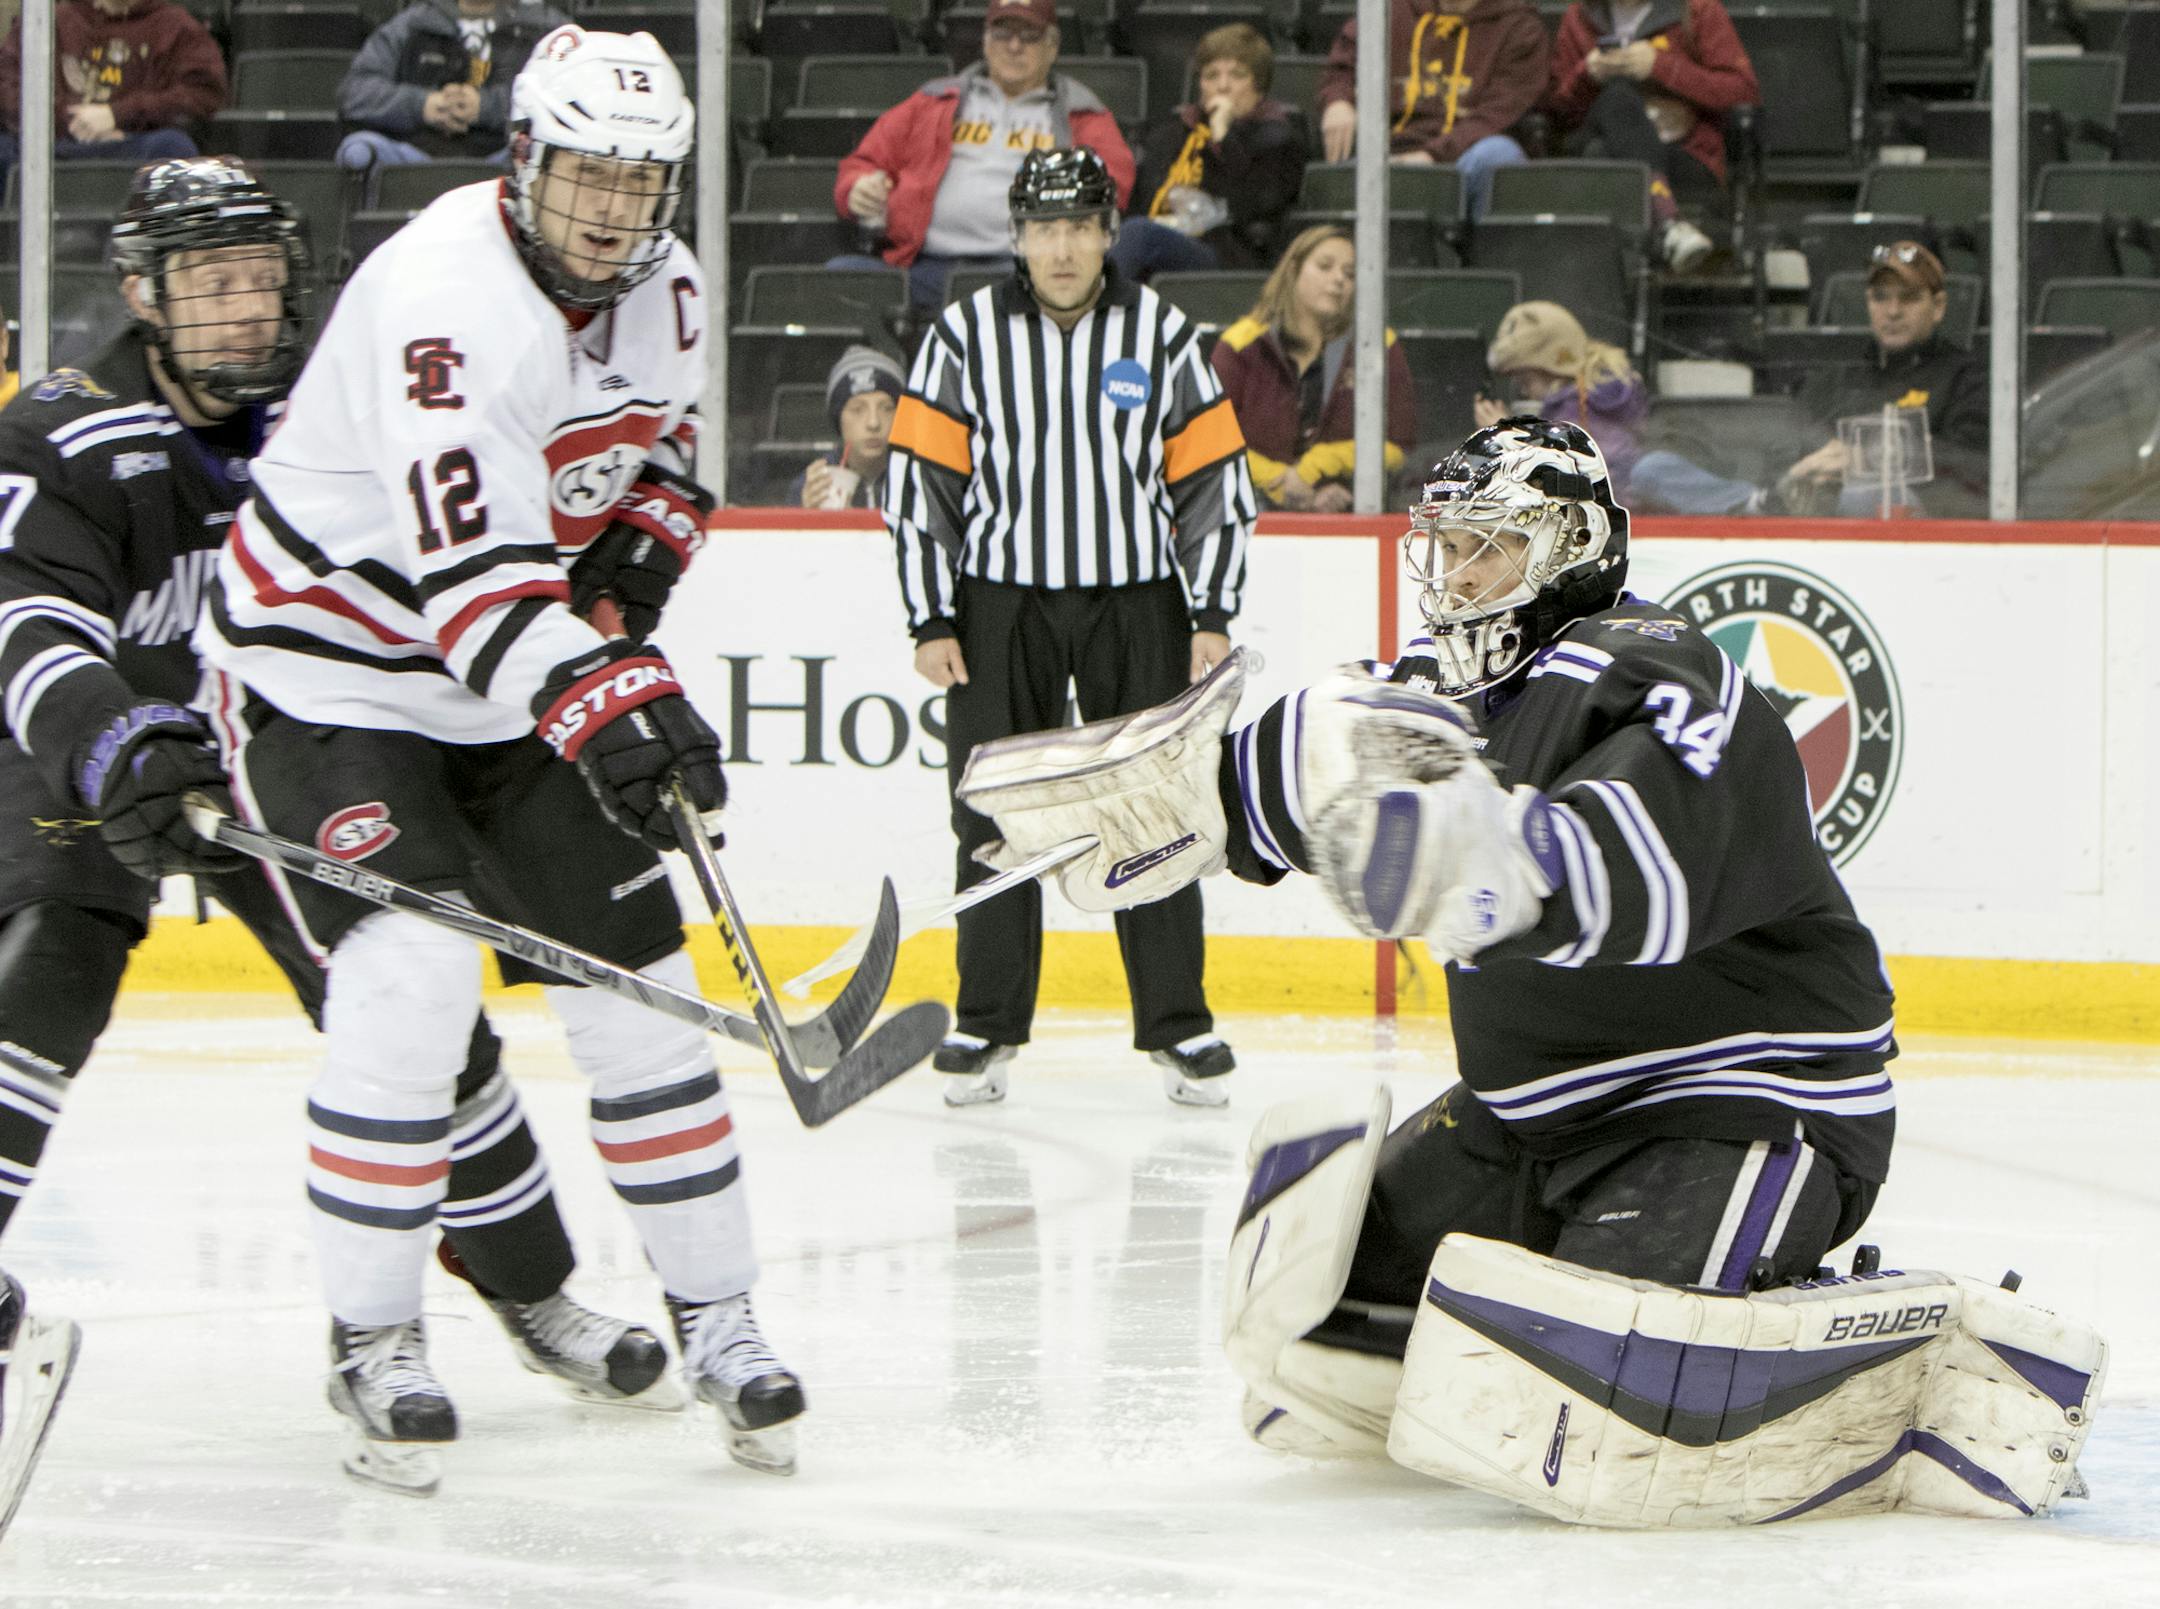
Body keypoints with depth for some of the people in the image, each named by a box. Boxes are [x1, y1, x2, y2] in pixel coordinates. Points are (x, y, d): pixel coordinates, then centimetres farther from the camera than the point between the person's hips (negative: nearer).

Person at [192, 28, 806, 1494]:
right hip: (331, 674, -7)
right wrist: (610, 705, -50)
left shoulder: (664, 290, -2)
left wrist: (643, 545, -3)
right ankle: (374, 1340, -9)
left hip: (521, 694, 7)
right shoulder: (441, 292, -29)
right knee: (412, 981, -23)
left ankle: (716, 1315, 17)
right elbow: (472, 559, -39)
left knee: (639, 985, 4)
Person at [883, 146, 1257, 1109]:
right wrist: (932, 621, -4)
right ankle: (985, 1027, 9)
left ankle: (1178, 1026, 7)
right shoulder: (965, 335, -1)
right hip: (1002, 603, 0)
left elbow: (1214, 484, 4)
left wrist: (1212, 615, -1)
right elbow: (919, 483, 1)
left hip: (1136, 598, 0)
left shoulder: (1162, 335, 1)